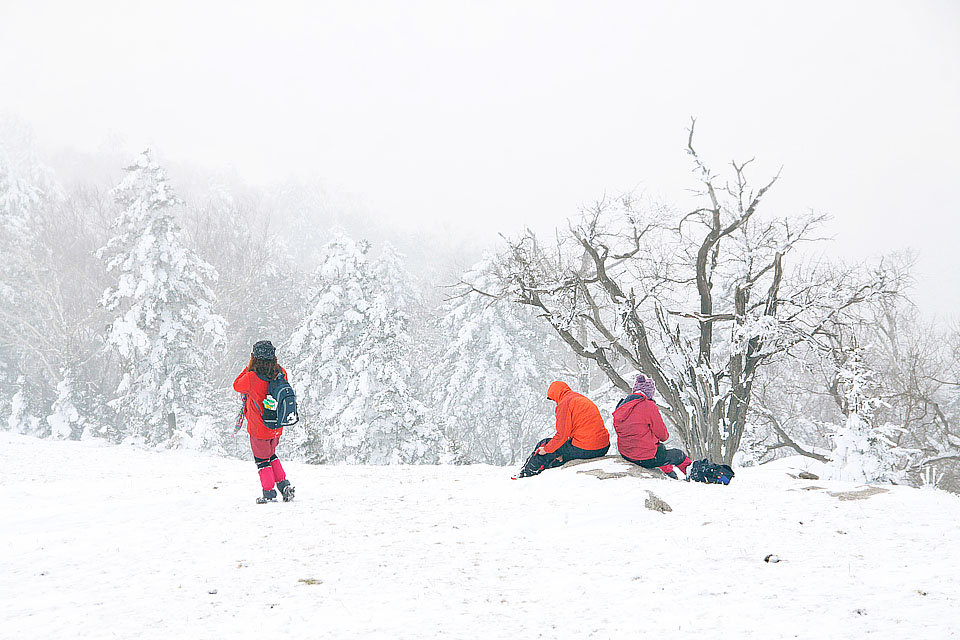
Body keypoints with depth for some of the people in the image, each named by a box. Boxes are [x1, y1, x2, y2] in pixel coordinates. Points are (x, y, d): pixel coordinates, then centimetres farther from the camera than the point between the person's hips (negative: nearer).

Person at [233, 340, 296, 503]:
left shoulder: (252, 378, -23)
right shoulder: (282, 374, -9)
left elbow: (237, 386, -3)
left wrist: (249, 367, 1)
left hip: (259, 428, -5)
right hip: (276, 427, 5)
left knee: (262, 459, 11)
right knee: (271, 455, 26)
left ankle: (269, 494, 13)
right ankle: (284, 484, 19)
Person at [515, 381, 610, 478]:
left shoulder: (564, 403, -7)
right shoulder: (583, 399, 21)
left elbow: (562, 435, -12)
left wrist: (546, 449, 2)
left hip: (583, 450, -8)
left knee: (543, 444, 10)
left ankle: (525, 474, 21)